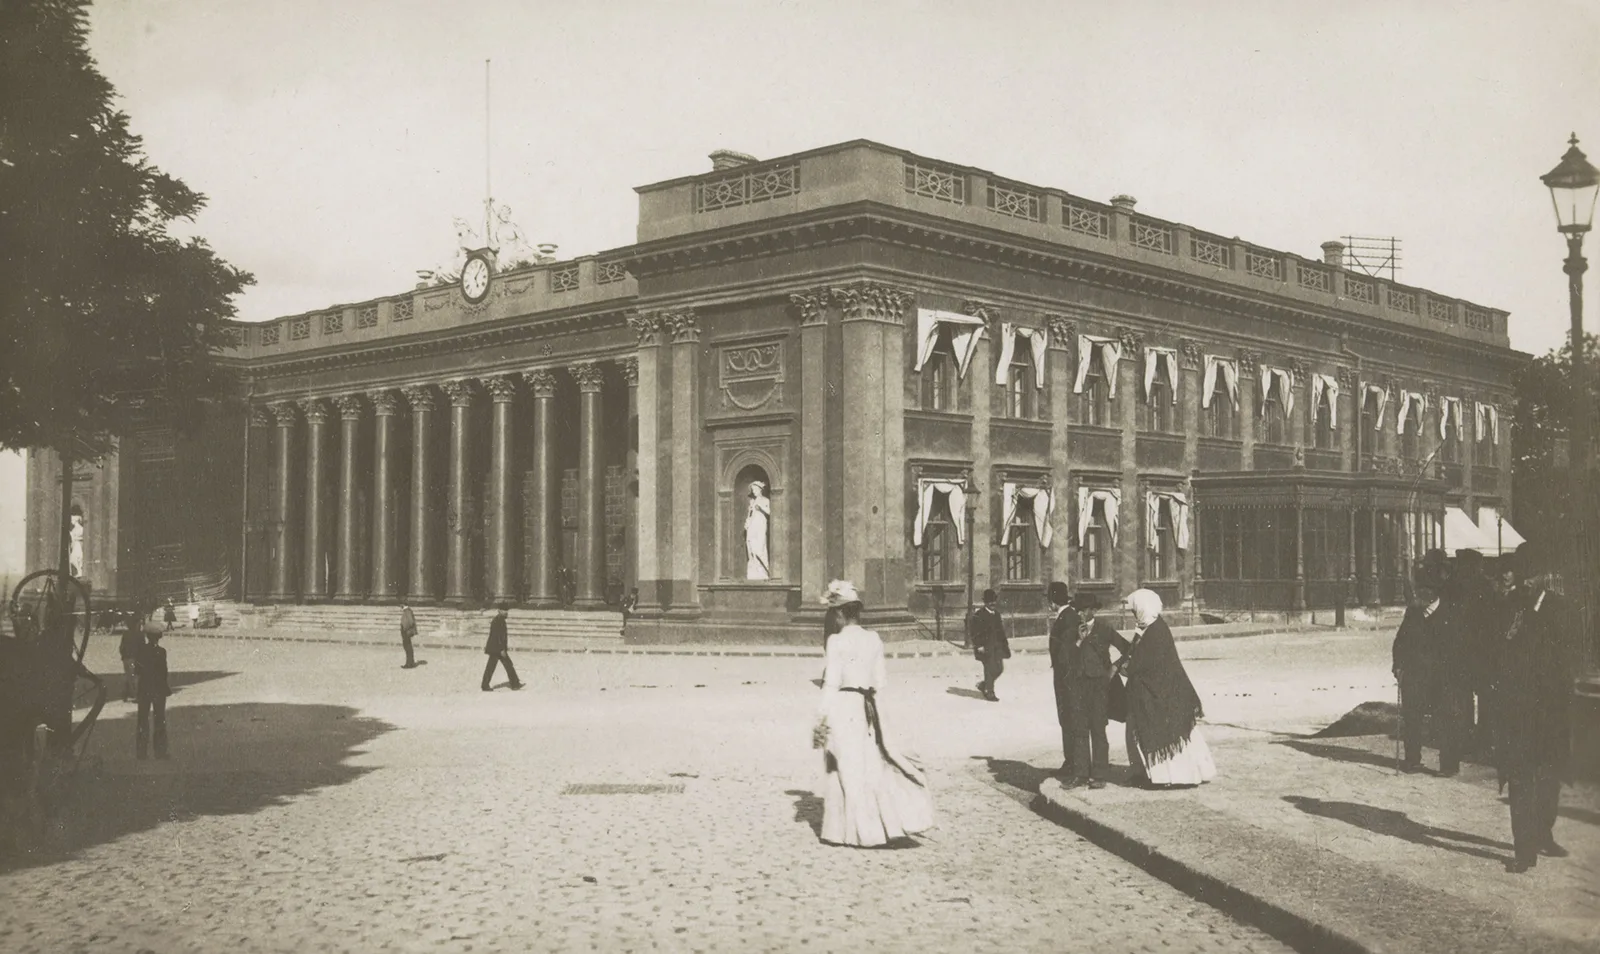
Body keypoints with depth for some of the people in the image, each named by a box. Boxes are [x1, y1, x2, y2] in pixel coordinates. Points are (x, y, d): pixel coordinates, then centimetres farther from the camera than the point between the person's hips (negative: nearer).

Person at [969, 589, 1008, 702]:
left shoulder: (996, 613, 13)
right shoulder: (979, 614, -9)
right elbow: (975, 632, -12)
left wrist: (1005, 643, 17)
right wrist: (978, 646, -18)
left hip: (997, 645, 7)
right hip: (985, 645, -7)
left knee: (999, 668, 7)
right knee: (990, 669, -6)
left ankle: (984, 685, 25)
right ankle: (989, 692, 4)